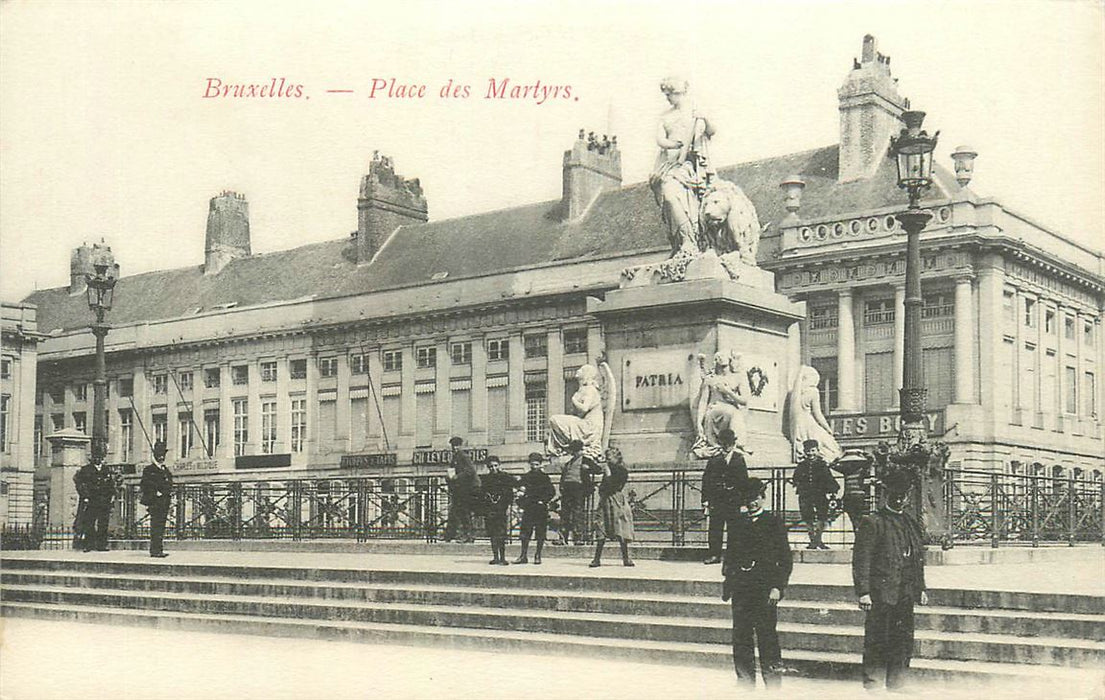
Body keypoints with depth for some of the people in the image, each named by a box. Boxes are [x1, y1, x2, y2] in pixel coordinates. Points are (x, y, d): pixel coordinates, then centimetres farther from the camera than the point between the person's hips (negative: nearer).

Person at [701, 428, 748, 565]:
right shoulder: (714, 460, 10)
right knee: (715, 528, 0)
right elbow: (706, 480, 6)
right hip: (716, 500, 2)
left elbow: (744, 480, 4)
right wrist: (705, 500, -2)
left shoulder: (739, 459, 7)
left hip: (733, 500, -2)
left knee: (733, 528, 1)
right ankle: (715, 554, 5)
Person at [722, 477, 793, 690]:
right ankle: (745, 684, 15)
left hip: (765, 590, -4)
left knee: (767, 637, -6)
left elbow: (785, 559, 0)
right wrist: (728, 583, 9)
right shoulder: (737, 523, 15)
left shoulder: (774, 522, 3)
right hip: (740, 590, 4)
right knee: (740, 638, 5)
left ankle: (773, 685, 0)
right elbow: (730, 555, 19)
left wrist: (778, 587, -8)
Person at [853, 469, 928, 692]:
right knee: (877, 644, -3)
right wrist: (863, 592, -15)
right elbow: (861, 560, -9)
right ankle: (872, 686, 5)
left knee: (904, 642, 10)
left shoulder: (912, 523, 16)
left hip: (906, 595, 6)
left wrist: (920, 588, 17)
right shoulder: (872, 523, -5)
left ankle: (896, 686, 19)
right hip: (881, 595, -6)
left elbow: (918, 559, 23)